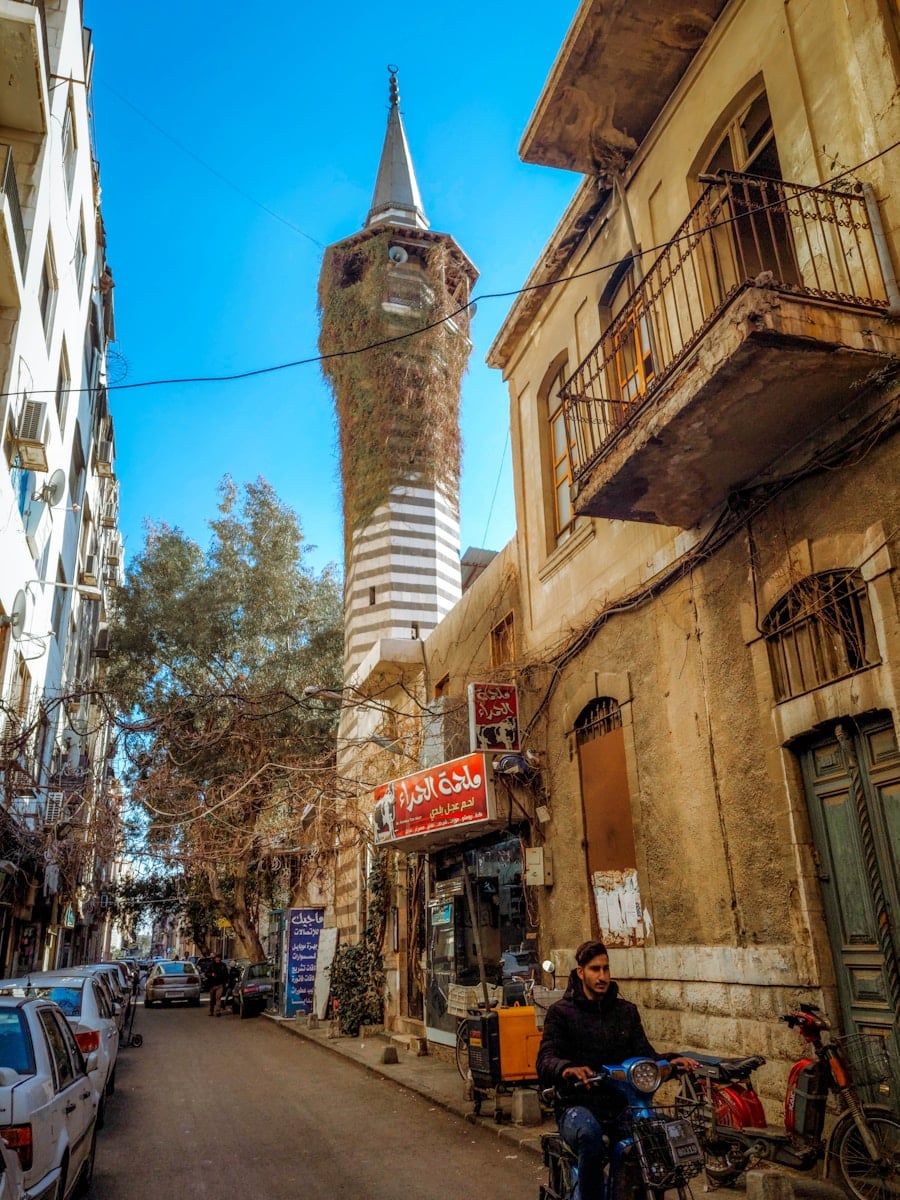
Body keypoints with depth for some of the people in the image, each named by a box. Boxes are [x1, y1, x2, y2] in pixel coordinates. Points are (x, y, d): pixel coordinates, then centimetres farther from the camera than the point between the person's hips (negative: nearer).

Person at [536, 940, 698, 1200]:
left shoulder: (627, 1010, 15)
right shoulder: (561, 1012, 1)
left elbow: (644, 1054, 7)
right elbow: (545, 1060, -12)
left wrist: (670, 1060, -15)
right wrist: (567, 1068, -35)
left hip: (622, 1105, 4)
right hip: (578, 1107, -4)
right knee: (590, 1132, -36)